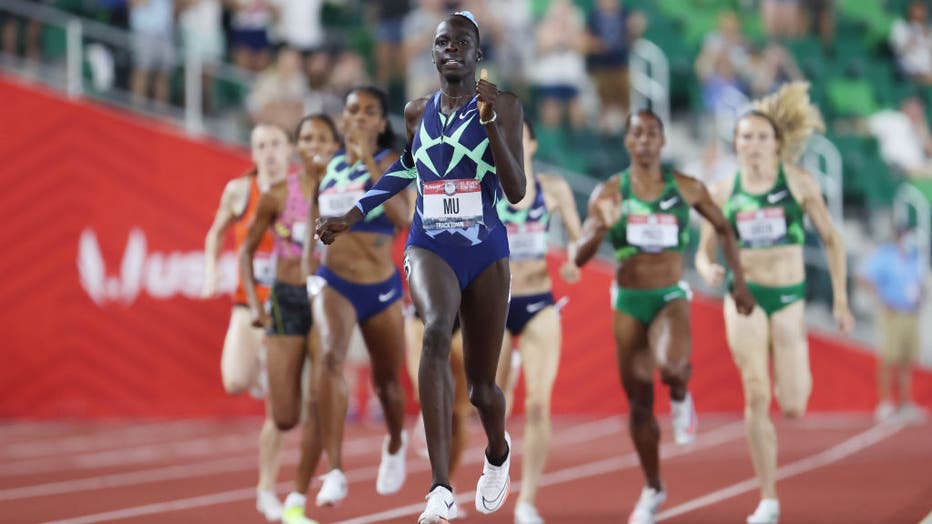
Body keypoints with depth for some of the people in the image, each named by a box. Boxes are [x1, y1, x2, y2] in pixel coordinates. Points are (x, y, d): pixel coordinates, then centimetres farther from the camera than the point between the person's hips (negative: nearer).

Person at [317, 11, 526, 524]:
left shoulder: (502, 106, -2)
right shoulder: (416, 111, 6)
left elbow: (516, 192, -10)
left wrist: (492, 123, -19)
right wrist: (348, 217, 18)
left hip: (486, 249, 0)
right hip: (429, 245, 0)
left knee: (482, 385, 9)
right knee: (436, 330, -33)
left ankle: (498, 452, 49)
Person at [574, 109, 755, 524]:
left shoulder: (687, 189, -2)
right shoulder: (609, 193, -3)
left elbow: (723, 228, 14)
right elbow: (580, 258, -6)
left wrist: (739, 281, 10)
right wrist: (601, 227, -25)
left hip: (671, 297, -1)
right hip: (629, 301, 1)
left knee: (670, 365, -34)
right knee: (639, 402, 7)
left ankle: (681, 397, 4)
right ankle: (653, 490, 26)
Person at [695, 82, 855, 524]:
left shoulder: (798, 183, -2)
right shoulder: (724, 193, 1)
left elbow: (831, 239, 6)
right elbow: (704, 251, 8)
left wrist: (840, 300, 3)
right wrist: (707, 269, -17)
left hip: (789, 297, 0)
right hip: (745, 297, 0)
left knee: (793, 408, -5)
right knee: (757, 396, -13)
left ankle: (801, 376, 35)